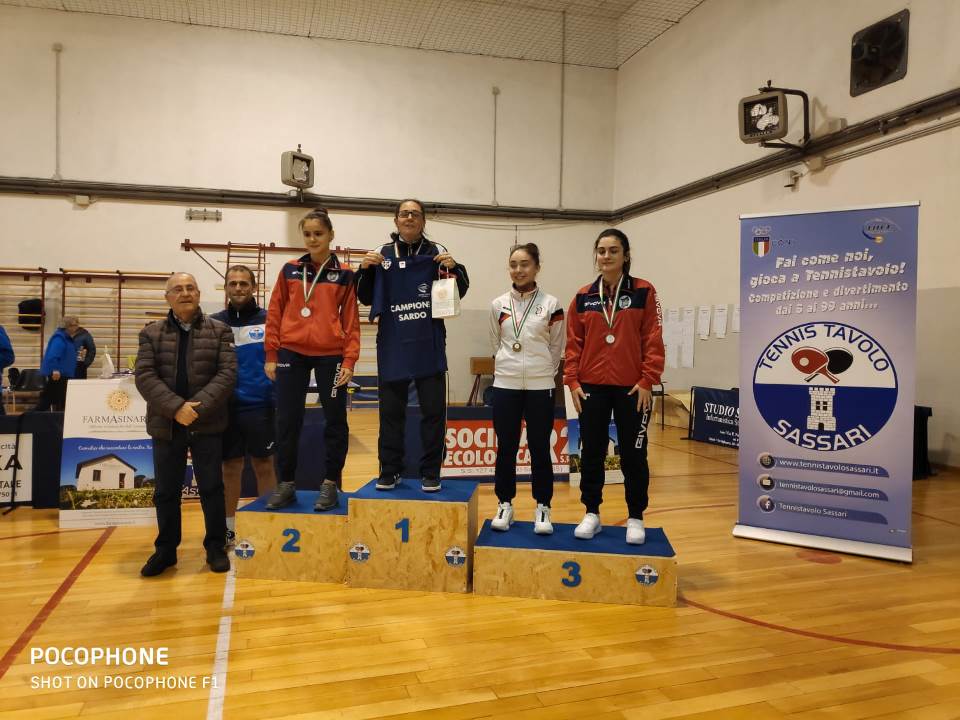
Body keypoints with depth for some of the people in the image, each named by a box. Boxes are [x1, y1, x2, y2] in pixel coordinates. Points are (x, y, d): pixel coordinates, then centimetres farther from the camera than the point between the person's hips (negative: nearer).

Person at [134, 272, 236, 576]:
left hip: (207, 425, -1)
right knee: (166, 491, 11)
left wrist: (198, 405, -19)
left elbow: (227, 373, -7)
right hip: (166, 425, 2)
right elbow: (144, 376, -5)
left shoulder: (219, 331, 2)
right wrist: (176, 407, -18)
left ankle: (216, 546, 20)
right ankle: (165, 549, 25)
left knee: (212, 488, 6)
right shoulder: (151, 333, 5)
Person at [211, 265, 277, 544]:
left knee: (264, 466, 8)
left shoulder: (268, 320, -1)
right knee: (230, 468, 12)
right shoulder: (214, 323, 5)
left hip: (260, 406, -2)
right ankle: (228, 528, 25)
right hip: (225, 406, 2)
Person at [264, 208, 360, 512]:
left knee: (335, 420, 4)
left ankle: (330, 484, 16)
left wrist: (349, 361, -8)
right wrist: (271, 355, 3)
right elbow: (274, 313, 8)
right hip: (292, 353, 2)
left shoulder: (344, 275, 2)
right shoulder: (290, 270, 7)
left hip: (330, 355, -1)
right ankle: (286, 484, 18)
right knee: (287, 421, 5)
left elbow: (351, 321, 0)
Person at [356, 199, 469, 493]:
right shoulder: (381, 254, 6)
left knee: (433, 411, 4)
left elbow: (459, 292, 6)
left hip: (429, 347, -1)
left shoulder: (436, 253, 3)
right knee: (391, 412, 8)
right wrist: (365, 269, -8)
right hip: (392, 347, 1)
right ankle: (389, 471, 19)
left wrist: (454, 268, -12)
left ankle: (430, 473, 14)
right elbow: (366, 298, 9)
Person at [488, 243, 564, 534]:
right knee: (506, 449, 7)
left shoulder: (551, 305, -2)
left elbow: (556, 348, 6)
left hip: (540, 387, -1)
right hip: (505, 386, 2)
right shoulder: (498, 305, 3)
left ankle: (542, 508, 18)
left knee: (540, 449, 5)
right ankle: (505, 504, 21)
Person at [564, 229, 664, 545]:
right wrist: (572, 381, -1)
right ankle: (592, 514, 23)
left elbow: (653, 340, -4)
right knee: (591, 453, 9)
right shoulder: (583, 296, 6)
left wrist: (647, 381, -10)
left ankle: (636, 518, 20)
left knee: (633, 455, 6)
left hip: (632, 388, -2)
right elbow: (573, 342, 6)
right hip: (592, 388, 3)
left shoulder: (644, 292, -1)